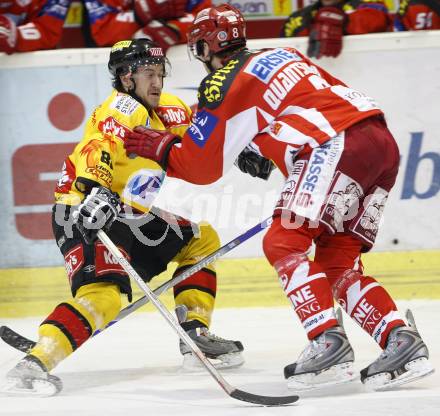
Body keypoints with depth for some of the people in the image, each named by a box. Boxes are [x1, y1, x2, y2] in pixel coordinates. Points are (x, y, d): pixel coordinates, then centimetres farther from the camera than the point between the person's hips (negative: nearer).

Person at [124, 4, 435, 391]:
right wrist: (265, 149, 36)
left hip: (338, 148, -8)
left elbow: (201, 167, 6)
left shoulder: (224, 84, 3)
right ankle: (402, 342, -1)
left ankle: (329, 344, -18)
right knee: (337, 262, 11)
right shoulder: (282, 55, 26)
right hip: (383, 141, 8)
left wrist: (160, 147, 24)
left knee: (283, 242, -5)